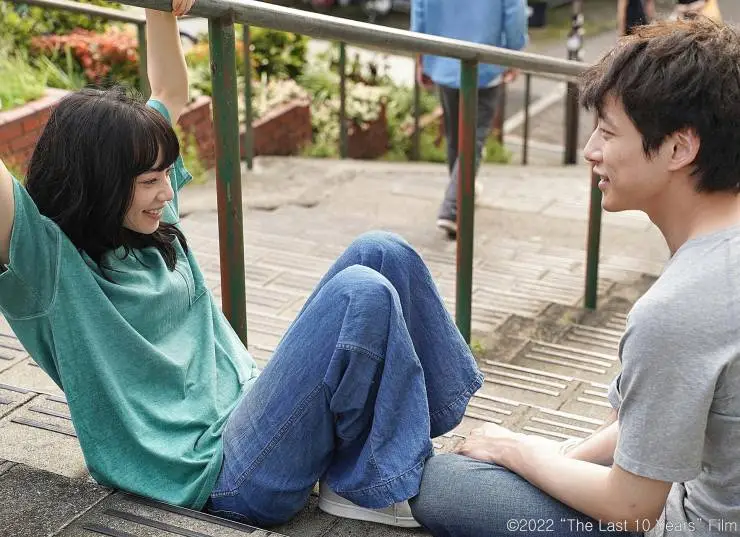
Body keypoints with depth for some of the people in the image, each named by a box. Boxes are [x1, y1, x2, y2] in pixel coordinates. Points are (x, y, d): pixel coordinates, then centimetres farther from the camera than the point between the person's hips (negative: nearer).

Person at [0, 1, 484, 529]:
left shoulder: (147, 226, 9)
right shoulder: (52, 267, -14)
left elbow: (172, 94, 22)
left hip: (252, 406, 9)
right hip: (225, 477, -9)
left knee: (381, 252, -4)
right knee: (363, 293, -24)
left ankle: (447, 418, 6)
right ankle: (363, 485, -5)